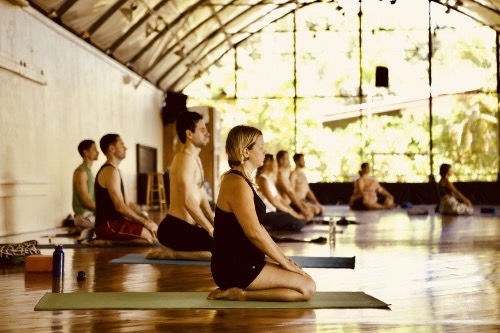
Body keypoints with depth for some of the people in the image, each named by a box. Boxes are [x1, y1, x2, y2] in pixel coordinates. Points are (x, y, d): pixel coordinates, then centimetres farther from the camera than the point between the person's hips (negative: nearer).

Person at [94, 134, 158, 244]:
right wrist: (146, 222, -14)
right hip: (109, 225, -10)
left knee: (154, 229, 12)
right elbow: (120, 207, -21)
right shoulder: (111, 171, -15)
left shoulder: (113, 171, 18)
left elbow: (125, 203, 20)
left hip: (113, 223, 10)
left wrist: (146, 219, 7)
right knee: (156, 235, -15)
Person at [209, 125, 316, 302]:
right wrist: (284, 262, -11)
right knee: (307, 287, -10)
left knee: (306, 282, 15)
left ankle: (238, 291, 8)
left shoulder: (242, 181, 15)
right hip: (234, 268, -10)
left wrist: (282, 257, 14)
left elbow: (257, 227, 18)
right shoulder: (237, 184, -18)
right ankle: (240, 294, -11)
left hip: (245, 262, 10)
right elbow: (254, 233, -21)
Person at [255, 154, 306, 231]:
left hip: (272, 212, 10)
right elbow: (274, 201, -19)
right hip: (266, 215, -10)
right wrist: (291, 212, -15)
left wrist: (292, 211, 3)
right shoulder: (262, 179, -14)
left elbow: (279, 198, 14)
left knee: (302, 220, 1)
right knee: (299, 223, -21)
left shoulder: (270, 178, 17)